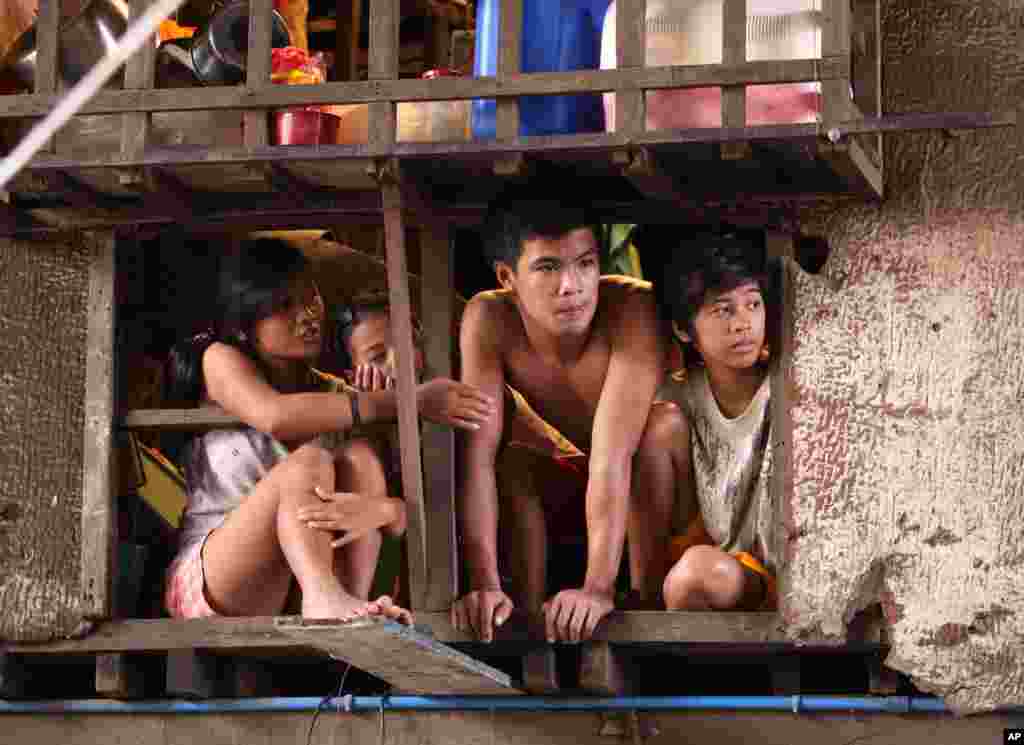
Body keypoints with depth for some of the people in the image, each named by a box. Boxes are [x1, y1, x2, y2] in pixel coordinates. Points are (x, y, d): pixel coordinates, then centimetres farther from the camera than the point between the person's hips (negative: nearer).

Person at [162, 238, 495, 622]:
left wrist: (378, 509, -29)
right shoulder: (220, 360, -1)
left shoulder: (332, 393, 10)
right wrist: (409, 401, -25)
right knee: (309, 461, -24)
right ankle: (327, 599, -52)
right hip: (207, 586, -4)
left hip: (286, 598, 4)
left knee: (359, 459, -15)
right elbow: (275, 416, -26)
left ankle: (353, 605, -36)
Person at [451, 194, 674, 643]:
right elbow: (477, 455, -28)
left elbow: (614, 455, -41)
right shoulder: (489, 320, -23)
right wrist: (484, 585, -39)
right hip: (577, 487, 4)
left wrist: (599, 586, -48)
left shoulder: (632, 308, -33)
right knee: (510, 449, -23)